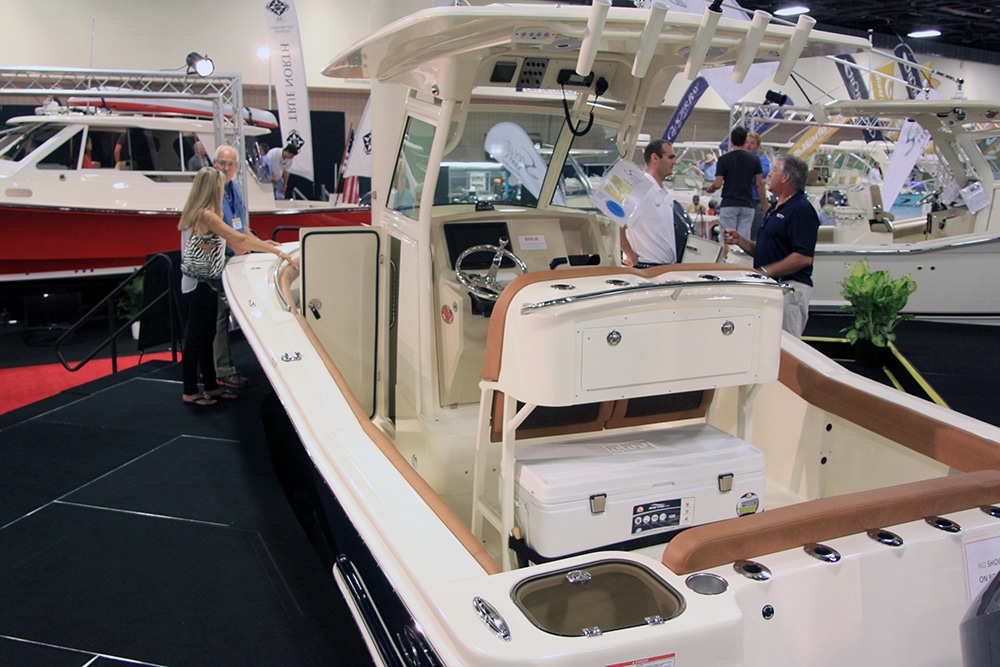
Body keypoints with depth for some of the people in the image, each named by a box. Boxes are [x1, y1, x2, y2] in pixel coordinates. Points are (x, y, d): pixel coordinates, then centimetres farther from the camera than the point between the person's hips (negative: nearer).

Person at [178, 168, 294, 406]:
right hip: (200, 286, -9)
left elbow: (228, 240, 16)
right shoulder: (206, 215, -19)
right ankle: (190, 392, 11)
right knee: (196, 339, 1)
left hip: (196, 285, 9)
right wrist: (277, 251, -22)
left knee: (205, 337, 16)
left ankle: (211, 386, 26)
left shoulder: (194, 214, 10)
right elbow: (240, 239, -25)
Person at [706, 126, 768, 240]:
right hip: (747, 205, 2)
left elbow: (718, 184, -7)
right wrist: (765, 204, 13)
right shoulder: (754, 160, 2)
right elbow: (759, 184, 4)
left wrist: (710, 189, 15)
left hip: (728, 205, -2)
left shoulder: (724, 159, -4)